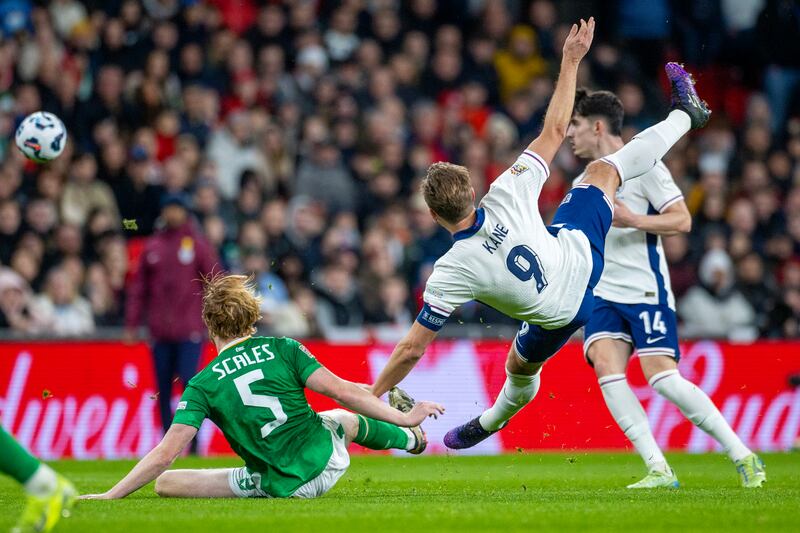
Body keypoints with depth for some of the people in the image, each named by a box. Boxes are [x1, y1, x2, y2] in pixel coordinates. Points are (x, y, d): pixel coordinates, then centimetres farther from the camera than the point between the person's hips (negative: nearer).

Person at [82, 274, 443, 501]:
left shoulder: (203, 385, -6)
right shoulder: (284, 349, -3)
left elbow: (165, 455, -13)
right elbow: (341, 392, -7)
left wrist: (110, 496, -8)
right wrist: (404, 419, 1)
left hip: (280, 487, -3)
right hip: (325, 459, 3)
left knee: (164, 483, 1)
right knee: (345, 419, 35)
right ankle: (410, 439, 65)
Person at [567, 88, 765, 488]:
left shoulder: (642, 166, -3)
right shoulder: (584, 183, 19)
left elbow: (682, 220, -10)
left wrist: (632, 219, -21)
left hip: (646, 290, -6)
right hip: (604, 294, 6)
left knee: (660, 374, -17)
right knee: (605, 363, -18)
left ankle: (742, 457, -5)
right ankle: (658, 470, -19)